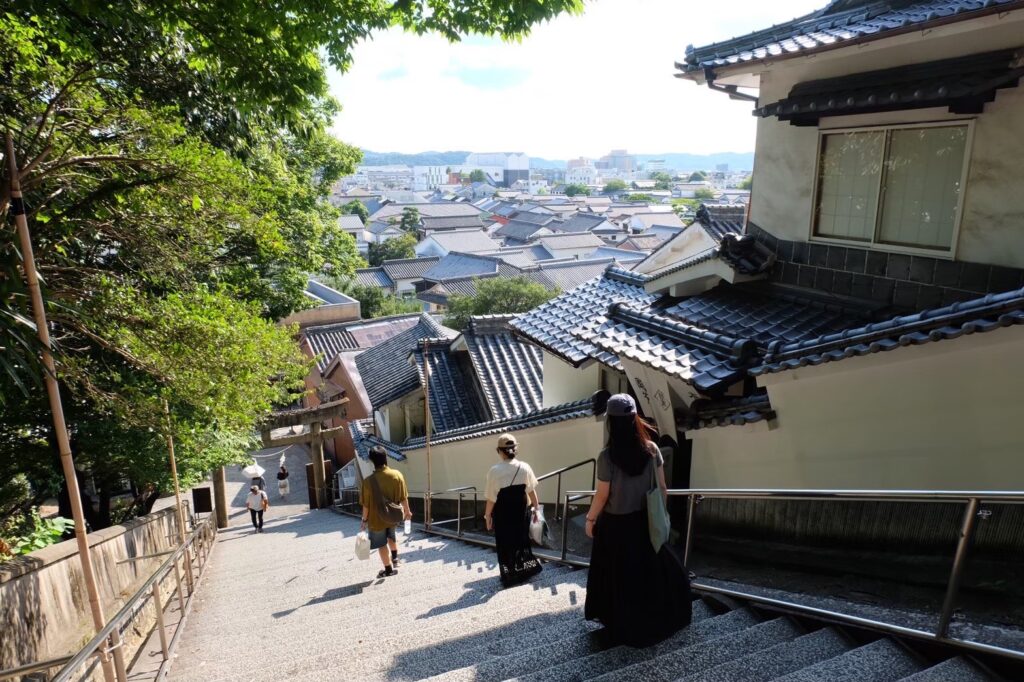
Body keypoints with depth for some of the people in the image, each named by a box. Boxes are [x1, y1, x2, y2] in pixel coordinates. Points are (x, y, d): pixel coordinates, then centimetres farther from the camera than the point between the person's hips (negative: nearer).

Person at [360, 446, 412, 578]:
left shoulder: (369, 481, -23)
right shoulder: (397, 475, -16)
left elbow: (366, 505, -14)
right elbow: (403, 498, -6)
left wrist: (364, 520, 1)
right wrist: (407, 511, 10)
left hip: (377, 519, -3)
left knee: (381, 544, 17)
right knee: (391, 536, 32)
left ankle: (389, 569, 29)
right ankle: (395, 557, 40)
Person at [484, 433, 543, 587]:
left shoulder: (494, 471, -18)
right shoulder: (524, 467, -9)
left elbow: (491, 499, -13)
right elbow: (532, 491, -1)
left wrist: (487, 516, 0)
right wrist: (535, 507, 13)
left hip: (502, 515, -3)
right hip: (521, 512, 3)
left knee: (505, 544, 13)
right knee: (521, 540, 22)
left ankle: (510, 576, 22)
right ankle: (527, 569, 34)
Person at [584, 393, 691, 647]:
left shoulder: (607, 456, -23)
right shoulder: (651, 449, -11)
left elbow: (602, 496, -15)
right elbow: (661, 488, -2)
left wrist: (590, 519, 1)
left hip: (615, 525, -3)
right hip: (644, 521, 4)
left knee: (620, 577, 14)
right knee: (651, 570, 23)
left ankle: (623, 628, 31)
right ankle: (661, 620, 39)